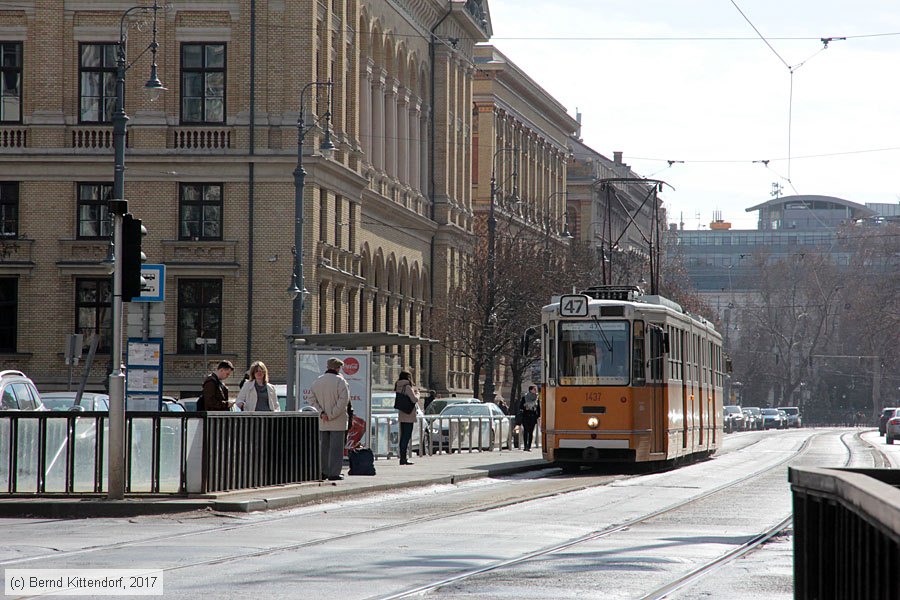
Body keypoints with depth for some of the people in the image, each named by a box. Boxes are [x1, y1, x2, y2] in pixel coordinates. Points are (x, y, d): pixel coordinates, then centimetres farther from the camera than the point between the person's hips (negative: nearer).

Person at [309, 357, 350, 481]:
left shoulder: (317, 382, 8)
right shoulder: (340, 381, -9)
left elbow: (312, 400, 2)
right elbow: (343, 400, -18)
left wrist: (321, 413, -6)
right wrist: (332, 415, -14)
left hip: (322, 423, 5)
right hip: (337, 422, -5)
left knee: (323, 446, 13)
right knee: (336, 447, -1)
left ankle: (323, 472, 15)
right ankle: (334, 473, -3)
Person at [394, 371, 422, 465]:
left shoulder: (398, 387, 11)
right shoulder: (407, 387, -13)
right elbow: (414, 399, -17)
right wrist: (417, 393, 4)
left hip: (402, 415, 8)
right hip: (408, 415, -8)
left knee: (403, 437, 11)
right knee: (406, 437, -7)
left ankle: (403, 457, 13)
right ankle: (404, 458, -10)